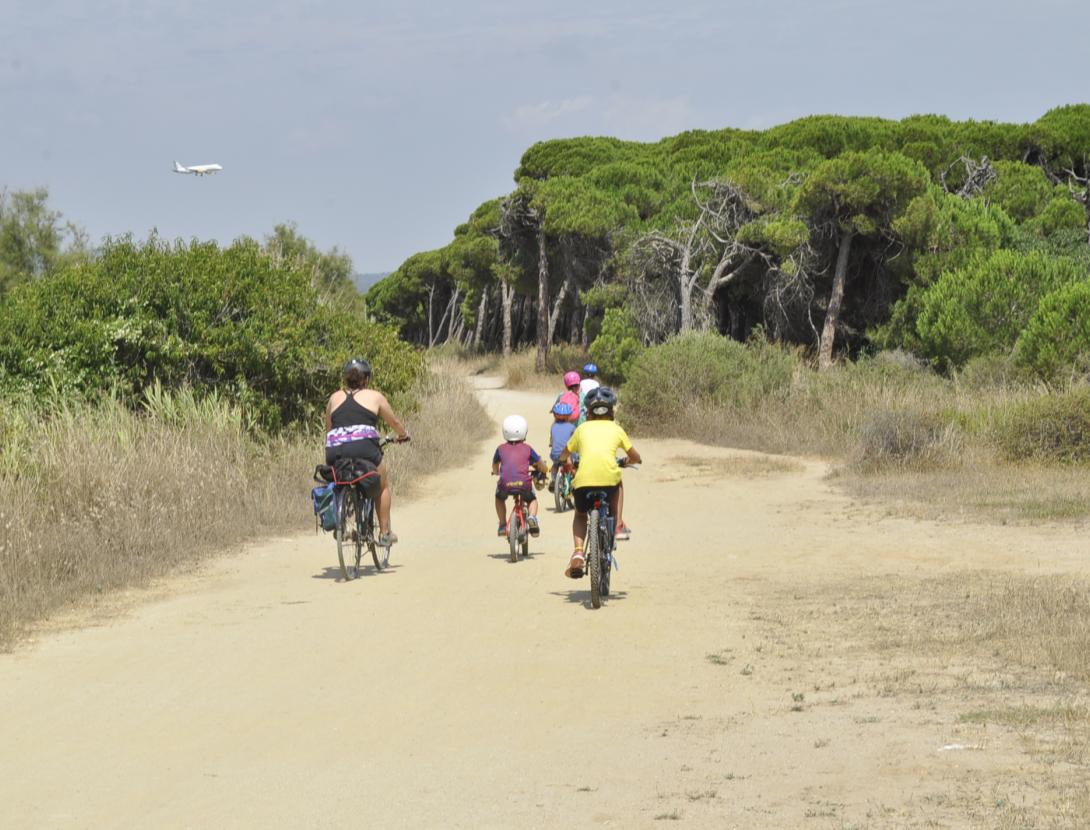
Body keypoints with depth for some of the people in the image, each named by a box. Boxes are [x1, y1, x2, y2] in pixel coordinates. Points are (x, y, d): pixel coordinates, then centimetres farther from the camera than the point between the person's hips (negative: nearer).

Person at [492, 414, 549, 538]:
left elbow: (494, 466, 35)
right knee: (532, 500, 30)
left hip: (505, 484, 1)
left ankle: (502, 525, 22)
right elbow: (544, 468, 24)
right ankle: (532, 517, 0)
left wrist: (497, 472, 58)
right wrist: (540, 472, 47)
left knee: (499, 498, 34)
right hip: (524, 484, -1)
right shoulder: (527, 449, 16)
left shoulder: (501, 449, 17)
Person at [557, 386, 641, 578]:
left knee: (580, 515, 25)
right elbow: (635, 458, 26)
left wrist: (567, 462, 53)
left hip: (583, 479, 0)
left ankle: (578, 552, -1)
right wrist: (624, 461, 48)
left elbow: (563, 456, 30)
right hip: (609, 476, 0)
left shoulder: (582, 428, 21)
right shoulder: (616, 429, 20)